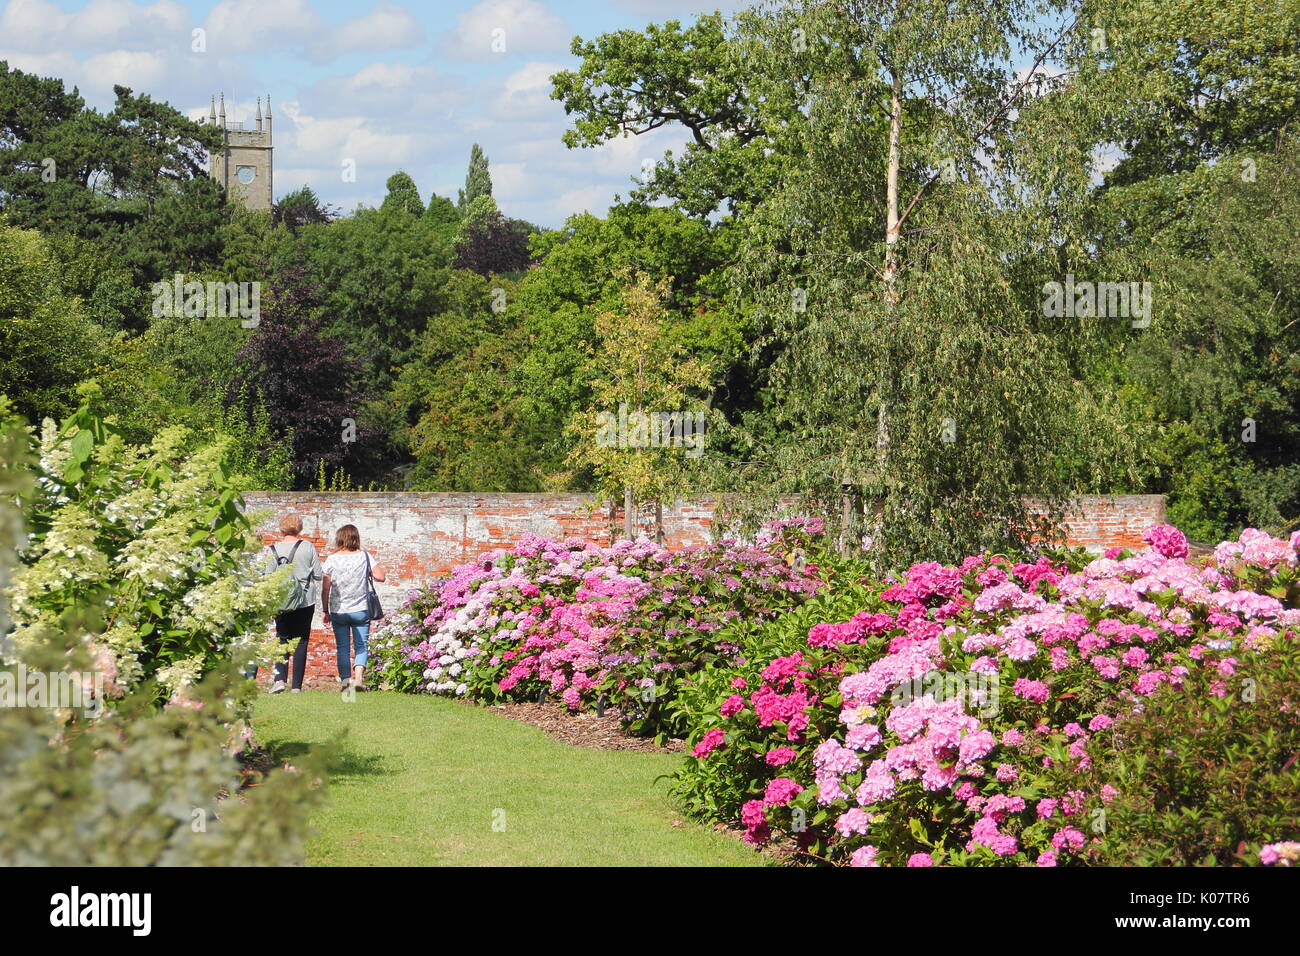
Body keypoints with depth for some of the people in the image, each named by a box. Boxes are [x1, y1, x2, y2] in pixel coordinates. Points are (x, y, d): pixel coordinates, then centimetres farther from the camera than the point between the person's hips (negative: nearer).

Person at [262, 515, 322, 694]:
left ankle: (279, 678, -8)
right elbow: (318, 575, -2)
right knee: (301, 641, 6)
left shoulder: (273, 549, -4)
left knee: (282, 638, 12)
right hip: (305, 601, -1)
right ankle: (297, 686, 2)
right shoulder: (308, 547, -4)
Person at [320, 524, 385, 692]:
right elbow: (381, 576, -7)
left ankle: (346, 680, 6)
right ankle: (359, 676, -13)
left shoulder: (332, 560, -4)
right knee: (361, 646, 6)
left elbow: (325, 588, -4)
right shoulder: (365, 556, -4)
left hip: (338, 611, 0)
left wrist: (325, 610, 5)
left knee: (343, 648, 9)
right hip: (361, 609, 0)